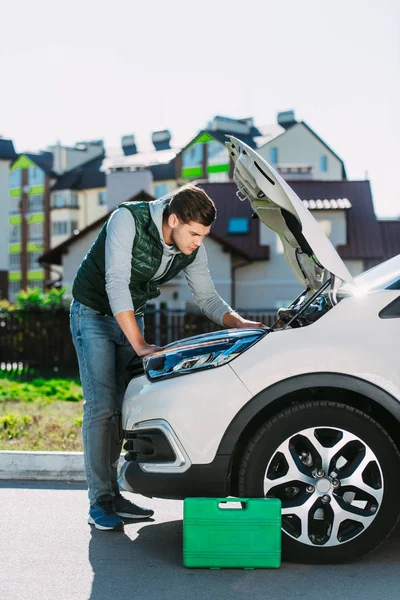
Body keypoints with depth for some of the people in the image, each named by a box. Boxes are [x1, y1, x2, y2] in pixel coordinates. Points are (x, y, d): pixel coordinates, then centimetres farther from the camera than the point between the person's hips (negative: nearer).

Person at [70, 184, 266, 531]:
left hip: (132, 317, 6)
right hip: (94, 313, -6)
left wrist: (240, 323, -18)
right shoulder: (127, 220, -29)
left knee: (121, 405, 7)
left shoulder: (192, 248, -11)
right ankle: (100, 502, -8)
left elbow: (207, 298, 0)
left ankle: (113, 493, 15)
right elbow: (116, 284, -35)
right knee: (101, 405, -12)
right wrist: (140, 345, -40)